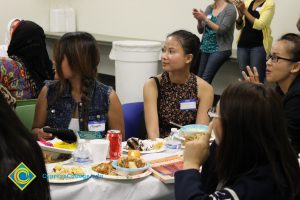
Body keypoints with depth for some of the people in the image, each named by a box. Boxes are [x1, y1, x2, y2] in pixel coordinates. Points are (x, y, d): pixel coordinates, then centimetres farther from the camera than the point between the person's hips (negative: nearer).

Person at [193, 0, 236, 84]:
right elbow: (201, 30, 10)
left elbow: (222, 30, -16)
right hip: (206, 48, 6)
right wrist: (199, 19, -9)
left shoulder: (230, 9, -7)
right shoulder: (209, 8, 10)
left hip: (220, 49, -6)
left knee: (205, 79, -17)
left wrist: (205, 18, -20)